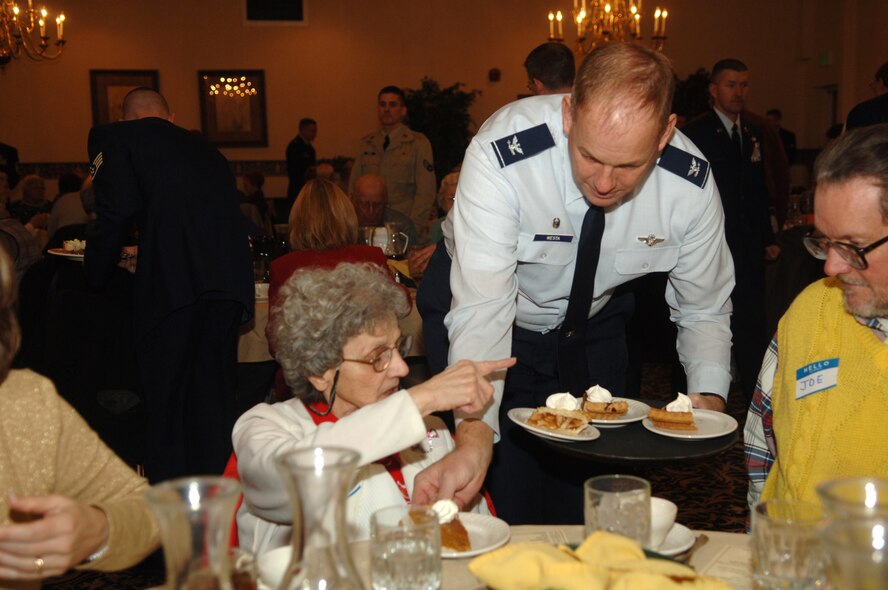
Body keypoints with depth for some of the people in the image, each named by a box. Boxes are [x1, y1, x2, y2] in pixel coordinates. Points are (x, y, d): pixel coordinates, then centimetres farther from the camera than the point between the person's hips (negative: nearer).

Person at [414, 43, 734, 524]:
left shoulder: (690, 183, -23)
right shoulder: (501, 156, -34)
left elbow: (703, 312, -9)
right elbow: (481, 309, -39)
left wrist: (709, 399, -27)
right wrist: (475, 434, -52)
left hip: (593, 323, 3)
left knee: (589, 511, 11)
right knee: (502, 506, -2)